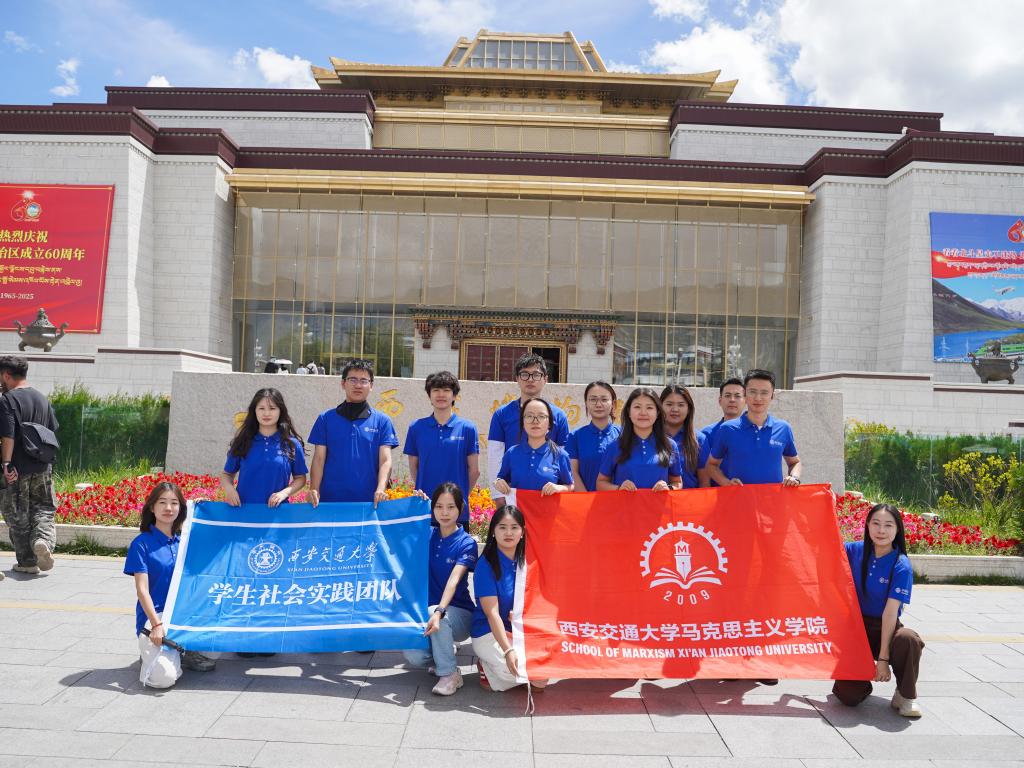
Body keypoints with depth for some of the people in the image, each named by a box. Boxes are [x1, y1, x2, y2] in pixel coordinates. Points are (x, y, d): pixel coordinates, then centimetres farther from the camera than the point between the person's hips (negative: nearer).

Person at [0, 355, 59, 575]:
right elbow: (53, 430, 16)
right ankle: (43, 539, -13)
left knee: (18, 516, 7)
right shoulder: (42, 398, 10)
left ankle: (27, 561, 14)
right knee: (44, 508, 14)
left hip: (18, 469, -5)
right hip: (43, 468, 5)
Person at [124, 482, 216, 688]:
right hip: (154, 616, -6)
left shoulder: (183, 542, 8)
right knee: (164, 677, -27)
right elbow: (142, 589, -12)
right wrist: (156, 624, -21)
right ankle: (151, 649, 7)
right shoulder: (141, 543, -6)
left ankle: (189, 653, 3)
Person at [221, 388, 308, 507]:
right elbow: (227, 474, 15)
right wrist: (229, 488, -4)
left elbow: (300, 478, 10)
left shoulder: (292, 444, 3)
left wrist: (285, 492, -6)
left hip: (276, 509, -2)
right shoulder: (243, 442, 6)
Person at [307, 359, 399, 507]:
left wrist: (380, 490, -19)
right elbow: (319, 459, 3)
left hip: (369, 502, 0)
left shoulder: (382, 421, 4)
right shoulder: (325, 419, 6)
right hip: (329, 500, 1)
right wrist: (314, 490, -12)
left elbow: (385, 460, -3)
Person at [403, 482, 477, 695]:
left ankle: (450, 674, -15)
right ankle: (445, 652, 12)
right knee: (413, 656, -24)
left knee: (434, 612, -37)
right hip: (426, 609, 3)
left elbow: (454, 580, -24)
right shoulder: (427, 536, 4)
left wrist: (439, 611, -40)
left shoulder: (467, 543, -10)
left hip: (458, 613, -3)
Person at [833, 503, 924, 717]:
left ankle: (905, 695, -10)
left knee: (908, 639, -38)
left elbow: (890, 612, -19)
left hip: (885, 629, -1)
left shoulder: (901, 566, -14)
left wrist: (883, 658, -21)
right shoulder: (856, 550, -3)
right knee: (849, 696, -15)